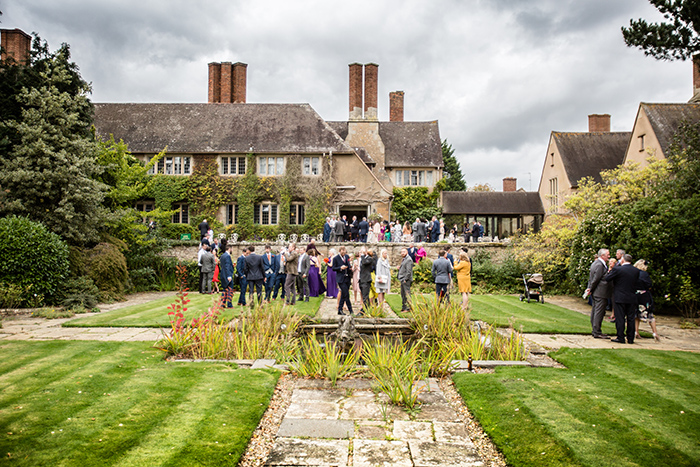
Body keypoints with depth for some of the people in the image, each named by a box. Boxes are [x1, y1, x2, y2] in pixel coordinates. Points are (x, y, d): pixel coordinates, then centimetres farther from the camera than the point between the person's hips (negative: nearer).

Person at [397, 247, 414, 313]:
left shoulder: (409, 260, -12)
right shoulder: (403, 259, 19)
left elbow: (409, 271, -18)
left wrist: (405, 279, -19)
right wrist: (400, 268, 9)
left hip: (406, 280, -10)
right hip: (402, 280, 10)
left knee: (407, 294, -9)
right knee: (403, 294, 14)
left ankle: (408, 308, -7)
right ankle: (404, 307, 21)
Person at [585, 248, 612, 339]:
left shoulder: (595, 263, 16)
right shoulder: (600, 265, -18)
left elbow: (591, 277, 17)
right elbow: (596, 279, -17)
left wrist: (589, 288, 10)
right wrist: (590, 289, -7)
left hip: (595, 293, 11)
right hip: (600, 293, -11)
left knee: (594, 311, 13)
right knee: (599, 312, -8)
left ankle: (594, 330, 20)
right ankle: (597, 332, -6)